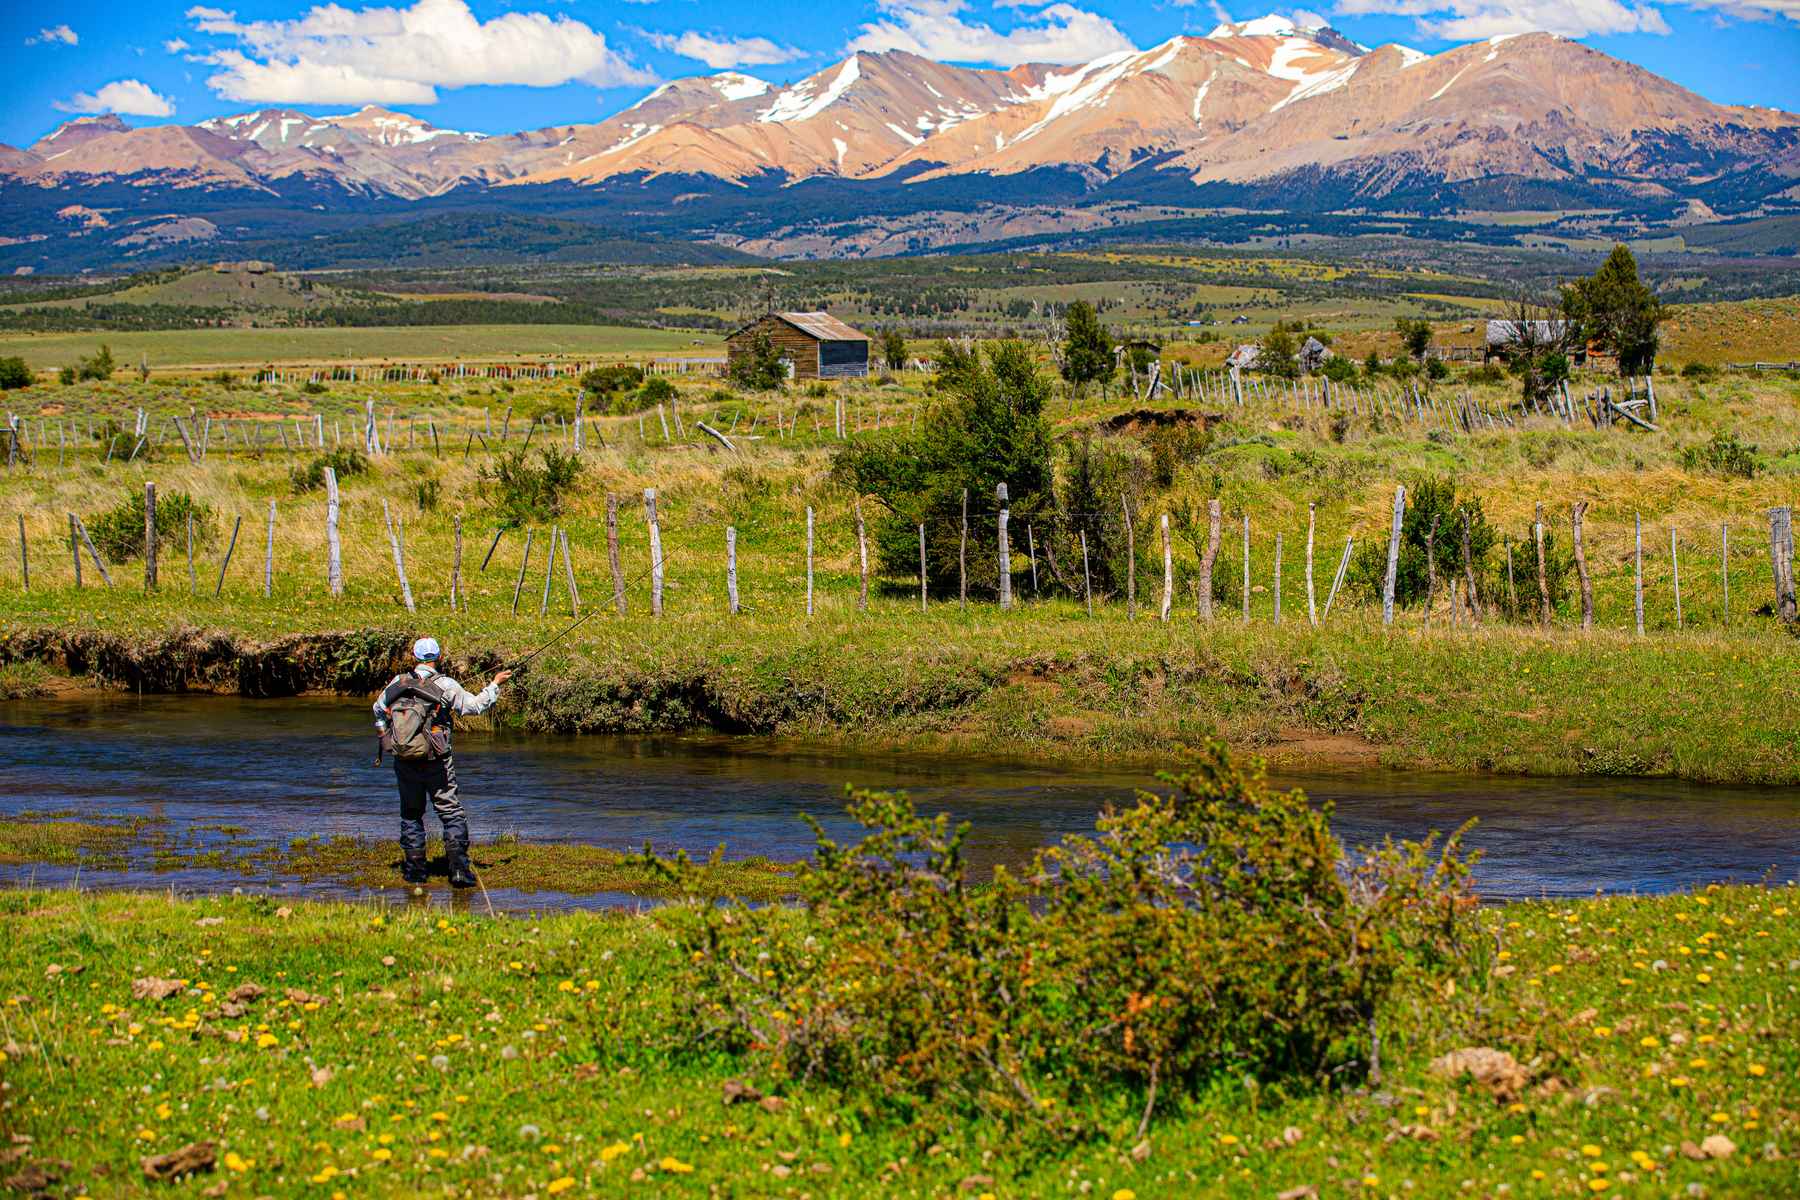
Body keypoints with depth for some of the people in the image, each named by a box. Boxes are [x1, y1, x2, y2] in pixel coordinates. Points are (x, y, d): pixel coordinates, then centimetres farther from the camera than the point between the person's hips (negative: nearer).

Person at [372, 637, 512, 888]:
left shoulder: (398, 683, 2)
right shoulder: (445, 685, -9)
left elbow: (378, 709, 16)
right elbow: (475, 706, -4)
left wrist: (384, 736, 32)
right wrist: (495, 684, 11)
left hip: (404, 762, 3)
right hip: (436, 762, -3)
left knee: (411, 813, 15)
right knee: (452, 813, 2)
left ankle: (414, 867, 15)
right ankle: (458, 868, -6)